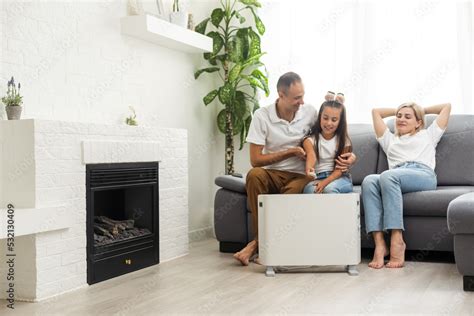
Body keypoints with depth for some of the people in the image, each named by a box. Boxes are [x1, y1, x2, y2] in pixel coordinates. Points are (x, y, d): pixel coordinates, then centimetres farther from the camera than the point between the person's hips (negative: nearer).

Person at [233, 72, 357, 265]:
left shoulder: (310, 112, 0)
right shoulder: (262, 116, -6)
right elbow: (255, 160, -8)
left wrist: (349, 155, -10)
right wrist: (290, 152, -11)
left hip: (300, 176, 1)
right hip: (272, 174, 0)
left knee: (294, 191, -36)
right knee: (254, 175, -35)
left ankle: (257, 243, -24)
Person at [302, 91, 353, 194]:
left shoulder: (343, 140, 5)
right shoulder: (310, 139, 3)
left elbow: (340, 168, -3)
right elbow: (311, 155, -21)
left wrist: (325, 182, -23)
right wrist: (309, 169, -46)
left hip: (339, 178, 0)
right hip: (317, 178, 0)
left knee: (329, 189, -35)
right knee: (310, 189, -35)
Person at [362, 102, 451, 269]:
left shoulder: (427, 135, 35)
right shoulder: (390, 140, 41)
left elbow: (447, 106, 39)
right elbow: (376, 111, 50)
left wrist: (423, 110, 48)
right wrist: (397, 110, 54)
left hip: (424, 175, -3)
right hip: (395, 178, 3)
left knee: (388, 176, -36)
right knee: (369, 180, -33)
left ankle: (397, 241, -41)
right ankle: (379, 244, -43)